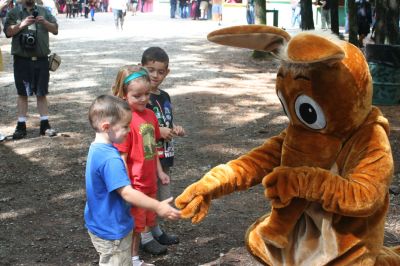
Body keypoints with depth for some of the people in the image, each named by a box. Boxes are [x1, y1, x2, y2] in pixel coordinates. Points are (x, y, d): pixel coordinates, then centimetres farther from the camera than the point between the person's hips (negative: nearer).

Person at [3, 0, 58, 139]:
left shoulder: (44, 11, 10)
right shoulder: (14, 12, 5)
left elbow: (55, 29, 7)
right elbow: (8, 31, -5)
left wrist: (45, 22, -11)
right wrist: (22, 24, -18)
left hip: (41, 59, 1)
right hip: (22, 60, -1)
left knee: (42, 93, 6)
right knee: (22, 93, 4)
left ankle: (45, 124, 11)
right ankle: (21, 126, 8)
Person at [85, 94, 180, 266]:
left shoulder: (97, 149, 2)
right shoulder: (110, 159, -30)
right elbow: (127, 193, -33)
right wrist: (158, 207, -27)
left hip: (102, 223, 9)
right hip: (111, 229, -9)